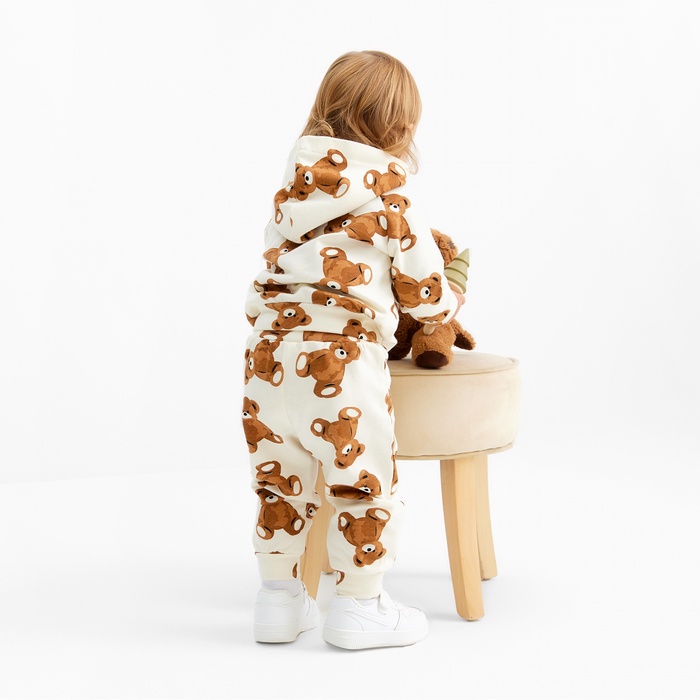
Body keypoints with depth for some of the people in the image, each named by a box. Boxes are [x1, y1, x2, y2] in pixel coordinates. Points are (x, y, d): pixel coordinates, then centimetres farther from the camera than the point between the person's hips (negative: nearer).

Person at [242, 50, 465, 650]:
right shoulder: (390, 203, -4)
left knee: (280, 483, 17)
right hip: (338, 364, -6)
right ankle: (360, 609, 16)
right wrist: (451, 303, 24)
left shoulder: (291, 195, 12)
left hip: (271, 351, 7)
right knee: (365, 485, 8)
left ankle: (280, 602, 27)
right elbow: (423, 290, 2)